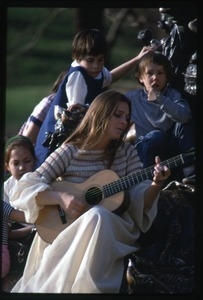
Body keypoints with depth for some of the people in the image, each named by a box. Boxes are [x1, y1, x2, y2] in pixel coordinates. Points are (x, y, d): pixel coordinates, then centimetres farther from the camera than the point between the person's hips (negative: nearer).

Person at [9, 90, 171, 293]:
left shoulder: (127, 152, 9)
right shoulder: (70, 151, 2)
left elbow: (139, 203, 2)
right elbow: (25, 189, -4)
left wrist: (156, 185, -18)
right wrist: (60, 197, -21)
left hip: (113, 229, 1)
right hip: (66, 228, -1)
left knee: (97, 216, -35)